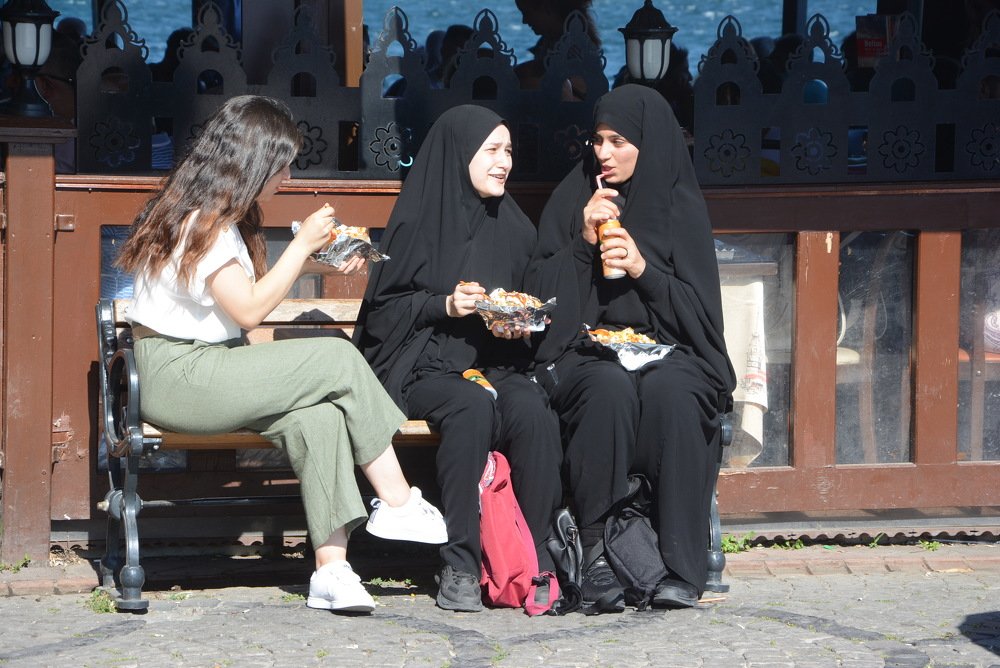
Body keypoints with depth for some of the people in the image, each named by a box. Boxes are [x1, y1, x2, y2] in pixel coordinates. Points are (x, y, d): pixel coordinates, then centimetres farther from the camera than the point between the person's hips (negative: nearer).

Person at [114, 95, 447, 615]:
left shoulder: (217, 213, 17)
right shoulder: (202, 221, -15)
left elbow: (245, 288, 21)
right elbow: (249, 309, -15)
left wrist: (317, 261, 13)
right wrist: (303, 244, -8)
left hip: (205, 368, 10)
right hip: (177, 374, -10)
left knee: (318, 414, -17)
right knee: (341, 360, -15)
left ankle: (331, 567, -26)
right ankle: (398, 504, -4)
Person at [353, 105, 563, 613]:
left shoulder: (515, 229, 14)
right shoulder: (417, 224, 0)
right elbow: (382, 308, 0)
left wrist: (521, 326, -2)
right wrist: (445, 306, -13)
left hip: (496, 365, 4)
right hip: (426, 365, -3)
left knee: (532, 412, -31)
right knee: (471, 408, -37)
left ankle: (536, 558, -26)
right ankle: (460, 565, -32)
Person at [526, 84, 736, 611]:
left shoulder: (681, 206, 10)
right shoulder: (571, 200, 13)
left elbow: (698, 306, 4)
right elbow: (541, 293, 6)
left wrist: (644, 270, -11)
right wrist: (583, 241, -7)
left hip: (667, 350, 0)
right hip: (584, 353, 0)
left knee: (669, 391, -36)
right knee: (610, 387, -37)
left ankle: (682, 566, -35)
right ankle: (595, 553, -35)